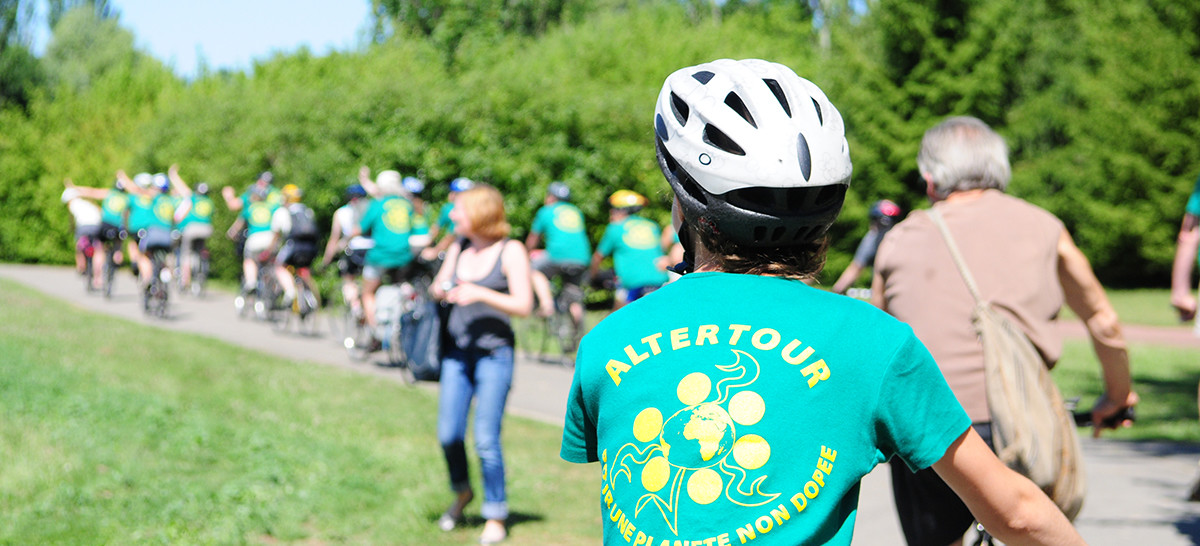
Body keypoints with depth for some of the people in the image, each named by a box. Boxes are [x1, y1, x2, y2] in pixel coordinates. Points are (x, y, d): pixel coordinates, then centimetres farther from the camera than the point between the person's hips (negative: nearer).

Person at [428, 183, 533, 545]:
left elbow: (523, 306, -9)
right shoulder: (458, 248, 11)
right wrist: (441, 290, -4)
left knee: (486, 440, -6)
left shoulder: (510, 251, -4)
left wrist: (480, 294, -19)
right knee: (449, 434, 3)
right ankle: (462, 493, 31)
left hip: (494, 353, -5)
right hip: (457, 351, 5)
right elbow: (436, 290, 20)